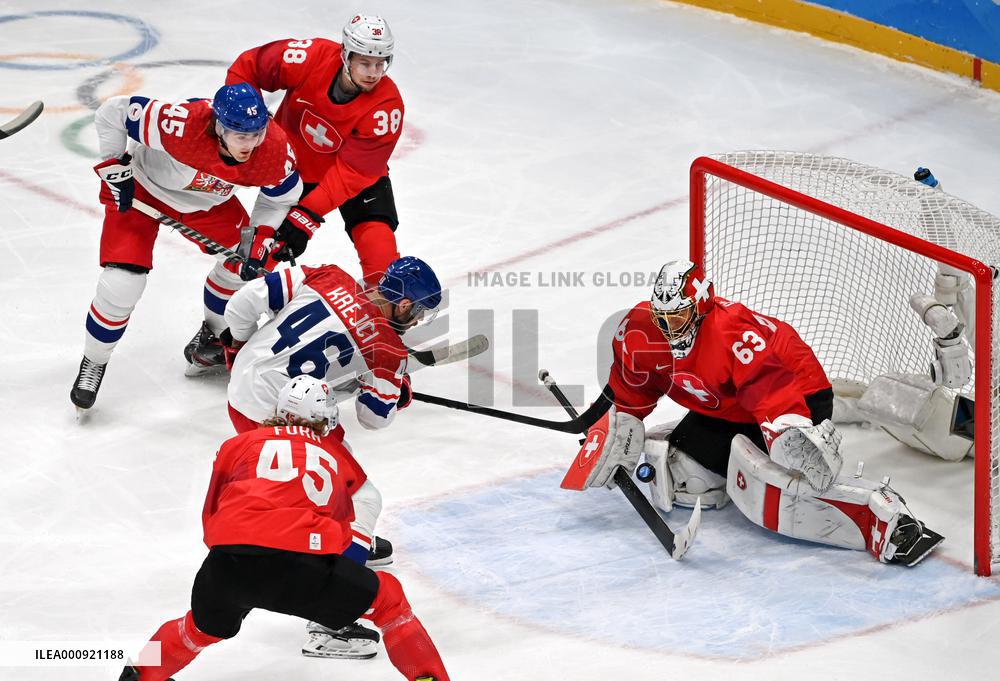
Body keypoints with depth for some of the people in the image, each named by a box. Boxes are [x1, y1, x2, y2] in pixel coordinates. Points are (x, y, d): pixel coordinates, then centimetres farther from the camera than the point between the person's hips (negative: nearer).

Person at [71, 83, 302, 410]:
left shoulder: (276, 150, -29)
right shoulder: (182, 124, -44)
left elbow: (282, 196, -5)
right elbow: (112, 111, -31)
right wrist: (115, 169, -23)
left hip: (209, 200, 5)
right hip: (142, 188, -5)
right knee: (122, 284, -15)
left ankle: (212, 336, 33)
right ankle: (93, 364, 11)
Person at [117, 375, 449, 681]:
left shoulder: (238, 445, 27)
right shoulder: (338, 458, 29)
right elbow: (343, 532, 40)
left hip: (227, 566, 2)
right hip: (304, 566, -2)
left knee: (206, 628, 34)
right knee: (388, 598, 21)